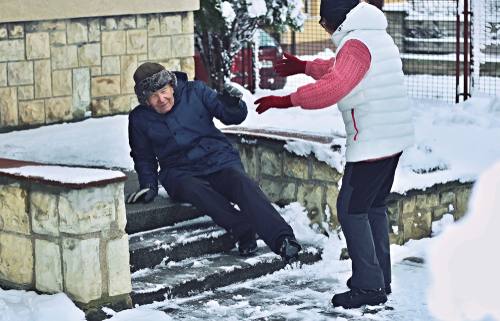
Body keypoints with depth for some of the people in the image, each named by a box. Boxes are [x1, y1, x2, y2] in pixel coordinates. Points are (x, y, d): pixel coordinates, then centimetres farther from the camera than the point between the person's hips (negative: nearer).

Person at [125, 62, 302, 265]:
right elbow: (144, 157, 22)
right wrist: (149, 185, 6)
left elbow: (231, 117, 6)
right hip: (181, 174, 0)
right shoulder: (139, 119, 8)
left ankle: (283, 240, -49)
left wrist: (233, 106, -18)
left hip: (219, 162, 0)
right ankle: (245, 231, -44)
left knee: (243, 183, -33)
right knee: (191, 189, -37)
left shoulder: (195, 92, 5)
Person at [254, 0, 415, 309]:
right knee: (374, 206, 18)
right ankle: (380, 278, 23)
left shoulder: (357, 43, -15)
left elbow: (332, 87, -26)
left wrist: (287, 100, -21)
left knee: (351, 209, -5)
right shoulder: (378, 37, 17)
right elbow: (339, 68, 33)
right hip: (394, 138, 10)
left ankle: (369, 286, -3)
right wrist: (305, 67, 40)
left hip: (370, 142, -10)